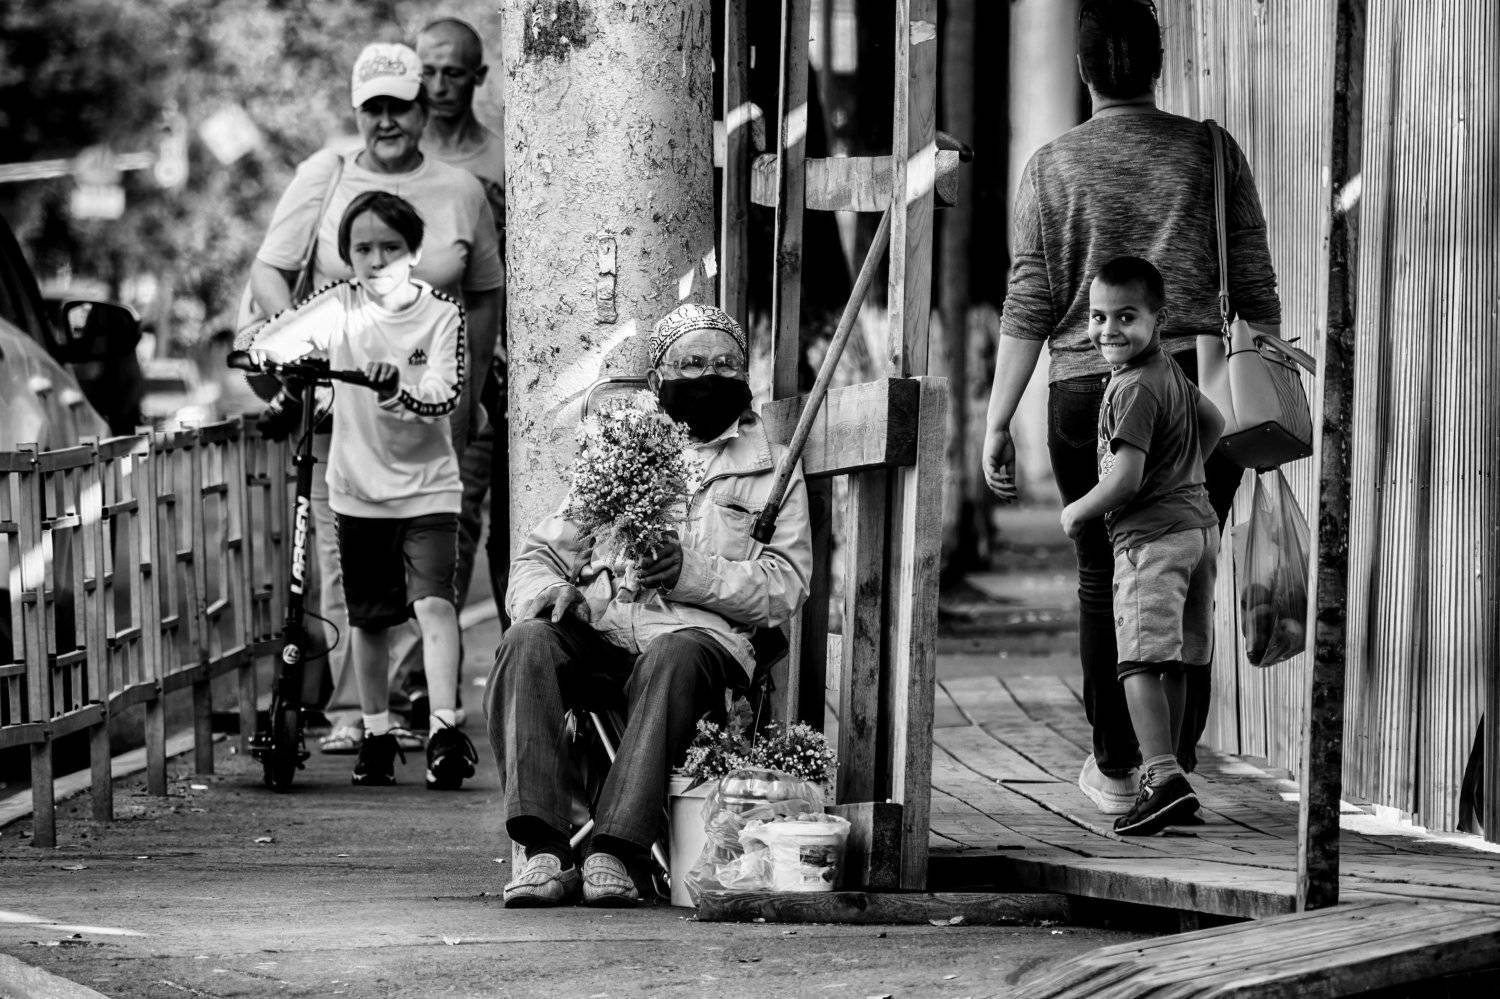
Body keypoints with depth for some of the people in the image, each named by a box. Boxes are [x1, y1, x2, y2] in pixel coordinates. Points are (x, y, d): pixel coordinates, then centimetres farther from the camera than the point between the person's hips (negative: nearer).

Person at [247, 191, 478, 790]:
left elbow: (447, 395, -19)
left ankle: (446, 732, -25)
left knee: (433, 602, -18)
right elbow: (267, 343, -6)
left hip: (427, 487, -3)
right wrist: (271, 360, -29)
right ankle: (377, 736, 22)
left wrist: (400, 391, -38)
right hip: (358, 489, 3)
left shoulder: (442, 315, -7)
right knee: (367, 618, 9)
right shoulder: (339, 307, -3)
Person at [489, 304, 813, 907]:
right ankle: (545, 851, -37)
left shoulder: (770, 469, 18)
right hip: (602, 629, 3)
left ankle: (614, 854, -44)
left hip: (700, 637, -3)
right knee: (526, 643, -30)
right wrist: (547, 592, -3)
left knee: (670, 660, -39)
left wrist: (694, 573, -12)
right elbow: (541, 555, 23)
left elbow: (783, 589, 5)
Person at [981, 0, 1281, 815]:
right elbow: (1255, 289, 3)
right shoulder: (1210, 152, 2)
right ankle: (1176, 765, 1)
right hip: (1201, 384, 0)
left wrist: (996, 423, 3)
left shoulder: (1054, 166, 0)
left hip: (1088, 393, 0)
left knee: (1103, 582, 10)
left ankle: (1116, 770, 13)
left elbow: (1029, 305, -2)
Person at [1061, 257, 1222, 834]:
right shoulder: (1172, 373, 15)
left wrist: (1076, 514, -6)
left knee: (1140, 661, -16)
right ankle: (1164, 772, 23)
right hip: (1197, 521, 10)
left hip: (1151, 536, -10)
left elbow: (1125, 479, -21)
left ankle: (1164, 778, -29)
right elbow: (1214, 423, 33)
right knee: (1173, 664, 15)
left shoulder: (1135, 388, -16)